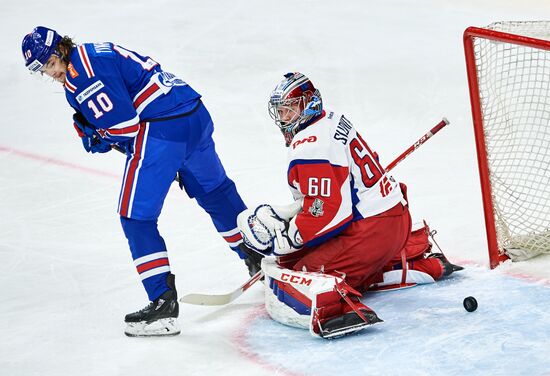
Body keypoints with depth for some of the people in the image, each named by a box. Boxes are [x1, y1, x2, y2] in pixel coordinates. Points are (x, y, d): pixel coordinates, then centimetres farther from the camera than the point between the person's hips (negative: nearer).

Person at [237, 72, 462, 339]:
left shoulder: (308, 146, -16)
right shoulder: (332, 121, 14)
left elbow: (325, 213, -23)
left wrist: (279, 241, -15)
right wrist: (276, 215, 12)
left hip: (368, 232, -10)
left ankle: (333, 305, -48)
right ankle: (426, 265, 30)